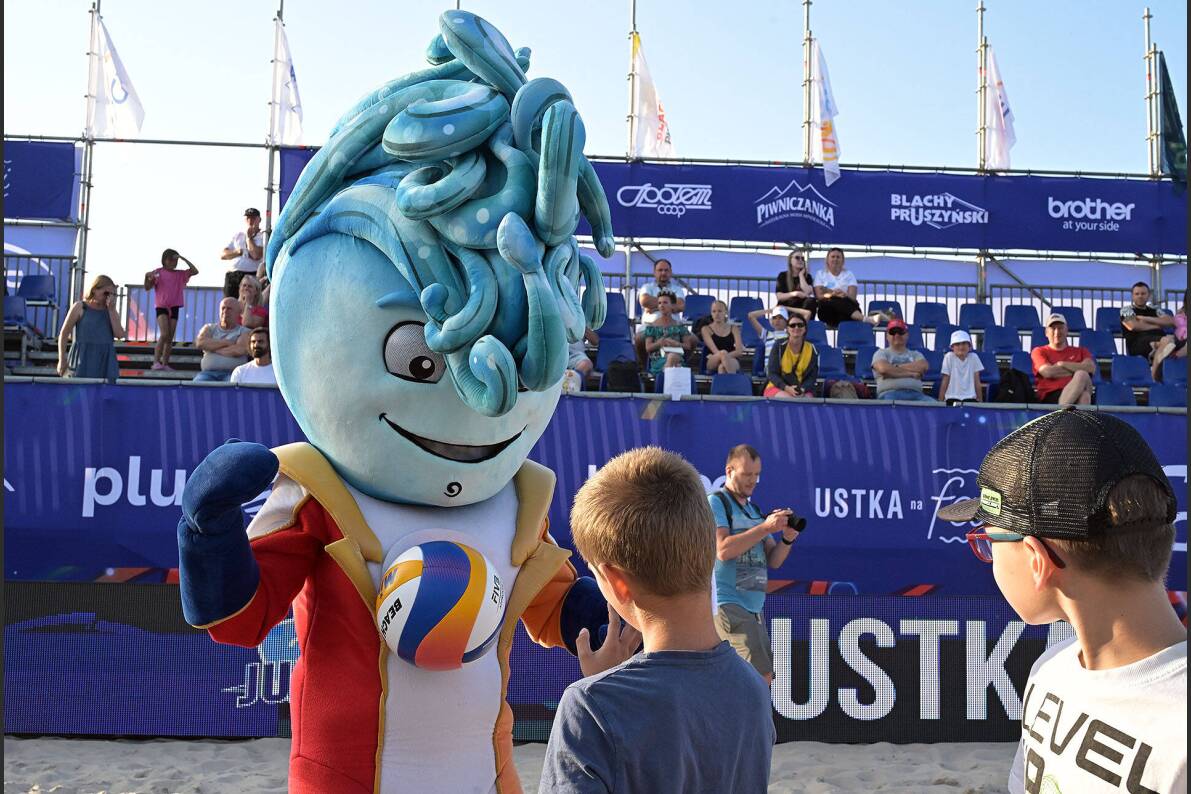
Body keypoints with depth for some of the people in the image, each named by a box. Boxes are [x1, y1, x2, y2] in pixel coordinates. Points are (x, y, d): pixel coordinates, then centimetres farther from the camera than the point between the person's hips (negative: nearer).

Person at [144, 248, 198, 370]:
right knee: (164, 334, -19)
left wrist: (184, 259, -4)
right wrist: (147, 277, -22)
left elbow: (195, 271, -1)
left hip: (174, 308, 4)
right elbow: (147, 288, -2)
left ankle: (165, 364, 10)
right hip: (161, 307, -4)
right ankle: (156, 362, -15)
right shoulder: (158, 272, 0)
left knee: (170, 338, 5)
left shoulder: (180, 274, 10)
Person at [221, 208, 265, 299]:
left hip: (250, 276, -5)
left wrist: (249, 237, -1)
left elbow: (256, 255, -13)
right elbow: (222, 255, 13)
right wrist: (239, 251, -4)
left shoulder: (262, 236, 4)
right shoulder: (237, 235, 20)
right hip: (231, 276, 5)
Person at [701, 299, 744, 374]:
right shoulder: (706, 329, 11)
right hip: (712, 363, -1)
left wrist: (726, 356, -16)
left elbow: (740, 351, 1)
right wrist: (723, 355, -26)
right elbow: (714, 351, -5)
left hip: (732, 360, 1)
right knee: (723, 353, -37)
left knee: (722, 366, -38)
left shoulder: (733, 328, 16)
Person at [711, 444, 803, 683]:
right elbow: (723, 551, -18)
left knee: (762, 679, 7)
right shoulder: (715, 502, -4)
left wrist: (787, 538, -4)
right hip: (728, 605, -8)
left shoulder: (754, 511, 19)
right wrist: (765, 527, -18)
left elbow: (773, 560, 16)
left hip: (754, 607, 8)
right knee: (760, 678, -16)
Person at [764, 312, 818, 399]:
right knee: (791, 399, -34)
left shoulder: (811, 350, 3)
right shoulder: (779, 347, -4)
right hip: (778, 388, -2)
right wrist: (786, 388, -23)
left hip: (803, 390, 2)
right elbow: (772, 373, -7)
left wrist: (803, 389, -18)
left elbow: (813, 376, 3)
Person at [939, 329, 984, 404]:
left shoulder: (974, 358, 3)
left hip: (970, 397, 2)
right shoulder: (949, 357, -2)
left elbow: (977, 381, 7)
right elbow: (945, 381, 0)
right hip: (952, 398, -1)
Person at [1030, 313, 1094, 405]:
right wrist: (1076, 370, 5)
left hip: (1076, 395, 2)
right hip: (1049, 397, -2)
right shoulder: (1039, 351, 18)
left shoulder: (1080, 351, 26)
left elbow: (1091, 368, 4)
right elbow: (1048, 372, -2)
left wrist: (1062, 364, 3)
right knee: (1082, 376, -32)